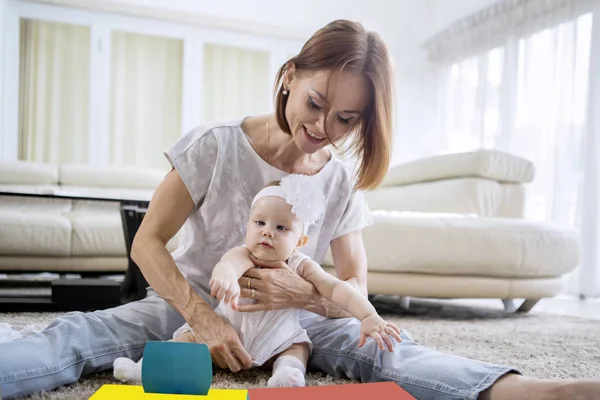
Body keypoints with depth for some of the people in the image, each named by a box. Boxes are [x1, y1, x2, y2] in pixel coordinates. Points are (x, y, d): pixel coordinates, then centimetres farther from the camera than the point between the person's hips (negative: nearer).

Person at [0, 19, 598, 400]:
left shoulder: (342, 183, -3)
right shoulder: (215, 146, -12)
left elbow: (357, 290, -2)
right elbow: (147, 242, -12)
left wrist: (307, 295, -27)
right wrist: (205, 319, -27)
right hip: (190, 305, 0)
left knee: (380, 347, -28)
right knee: (79, 333, -29)